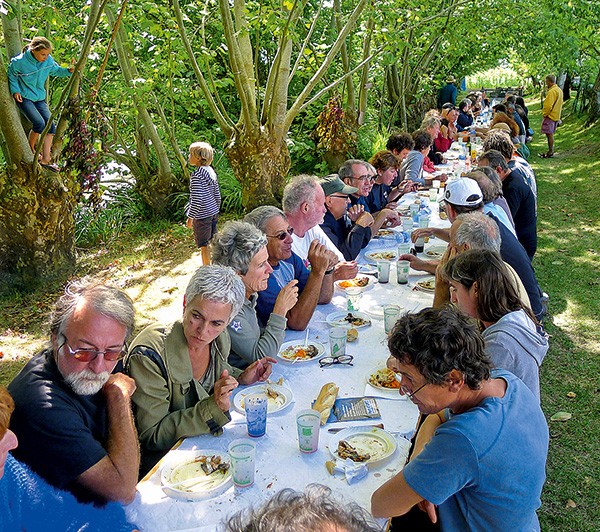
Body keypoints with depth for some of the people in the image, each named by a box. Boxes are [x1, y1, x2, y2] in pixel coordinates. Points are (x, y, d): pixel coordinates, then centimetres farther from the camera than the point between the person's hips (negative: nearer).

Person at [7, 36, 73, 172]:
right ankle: (31, 149, 5)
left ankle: (46, 159, -4)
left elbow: (56, 70, 12)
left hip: (39, 98, 5)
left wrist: (68, 71, -6)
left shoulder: (49, 60, -7)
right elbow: (11, 74, 0)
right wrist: (15, 90, -10)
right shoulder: (20, 62, -18)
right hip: (24, 98, -5)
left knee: (50, 125, -8)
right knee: (39, 123, -22)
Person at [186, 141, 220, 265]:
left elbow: (197, 199, -21)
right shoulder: (211, 170, 7)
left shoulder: (197, 174, -18)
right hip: (213, 213, 8)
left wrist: (190, 217, -14)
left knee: (204, 246, 2)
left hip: (202, 214, -8)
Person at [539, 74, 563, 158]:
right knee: (551, 134, 14)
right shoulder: (559, 90, 13)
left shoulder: (552, 91, -19)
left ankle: (550, 152, -3)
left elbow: (548, 105, -22)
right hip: (556, 116, 10)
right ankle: (551, 151, 19)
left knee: (549, 134, -5)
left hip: (550, 116, -10)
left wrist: (544, 114, -10)